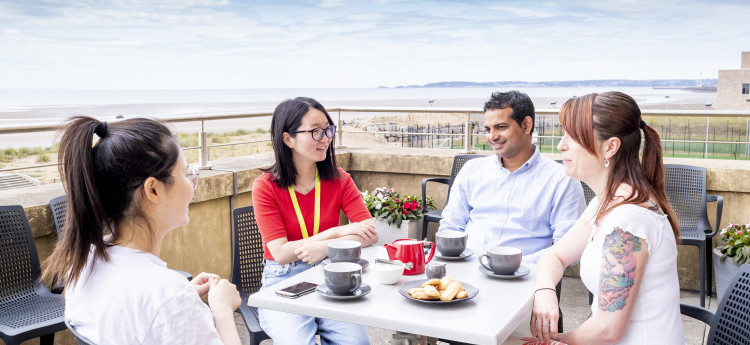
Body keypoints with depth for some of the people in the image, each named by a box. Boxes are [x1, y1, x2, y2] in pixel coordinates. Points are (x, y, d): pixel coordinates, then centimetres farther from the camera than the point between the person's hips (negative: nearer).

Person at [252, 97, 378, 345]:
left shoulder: (339, 180, 3)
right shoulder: (265, 187, -6)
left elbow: (370, 233, -7)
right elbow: (281, 253, -13)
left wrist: (326, 247, -23)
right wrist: (336, 232, -13)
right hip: (283, 281, -2)